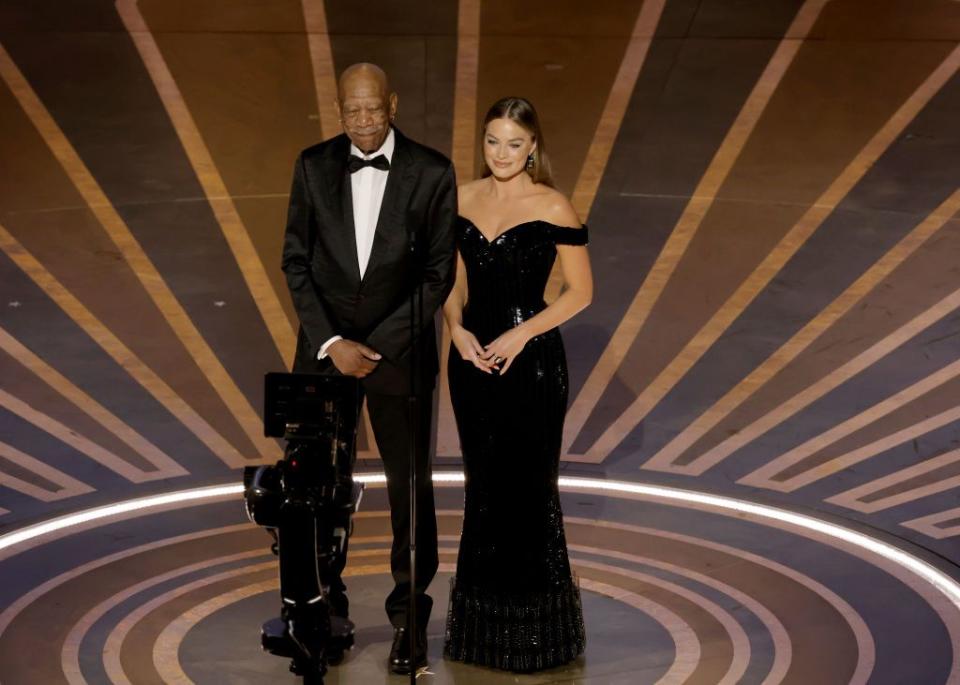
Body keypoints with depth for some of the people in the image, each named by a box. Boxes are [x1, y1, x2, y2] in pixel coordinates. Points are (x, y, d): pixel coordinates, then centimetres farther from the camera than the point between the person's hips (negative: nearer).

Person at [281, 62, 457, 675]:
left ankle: (410, 616, 18)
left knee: (412, 486, 3)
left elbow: (439, 272, -6)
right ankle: (325, 602, 24)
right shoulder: (314, 165, -1)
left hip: (400, 350, -1)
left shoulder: (432, 172, -7)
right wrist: (331, 343, -11)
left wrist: (374, 346, -12)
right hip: (324, 347, 2)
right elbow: (296, 262, 1)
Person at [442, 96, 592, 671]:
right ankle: (483, 619, 26)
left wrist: (523, 332, -16)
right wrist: (457, 328, -6)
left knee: (527, 489, 3)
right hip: (473, 359, 5)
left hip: (531, 362, -5)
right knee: (483, 487, 13)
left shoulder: (553, 208, -9)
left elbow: (581, 291, -6)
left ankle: (534, 627, 18)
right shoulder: (463, 199, 5)